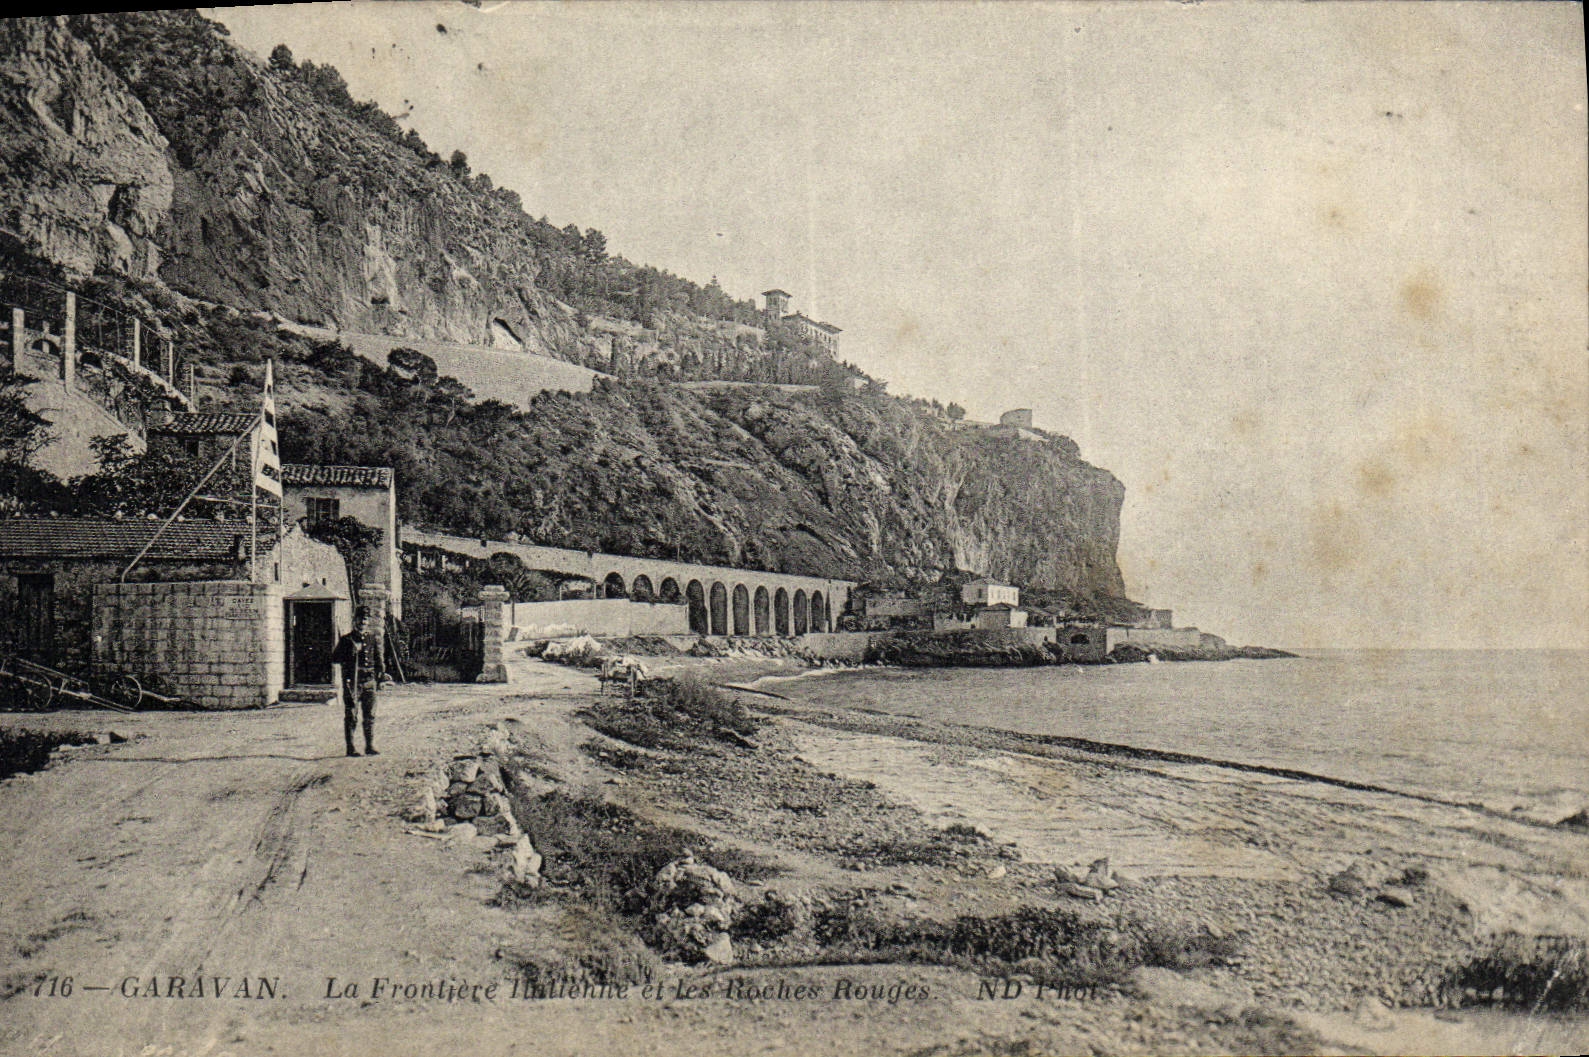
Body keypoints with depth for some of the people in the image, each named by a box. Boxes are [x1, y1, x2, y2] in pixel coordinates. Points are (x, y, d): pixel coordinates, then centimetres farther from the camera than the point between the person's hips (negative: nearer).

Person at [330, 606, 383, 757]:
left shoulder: (372, 639, 13)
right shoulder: (346, 640, 3)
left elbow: (378, 659, 21)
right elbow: (334, 658, 1)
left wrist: (378, 676, 12)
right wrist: (349, 655, -14)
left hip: (369, 682, 3)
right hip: (351, 682, -3)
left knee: (370, 715, 2)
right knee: (351, 716, -1)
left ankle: (370, 746, 7)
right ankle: (350, 747, 3)